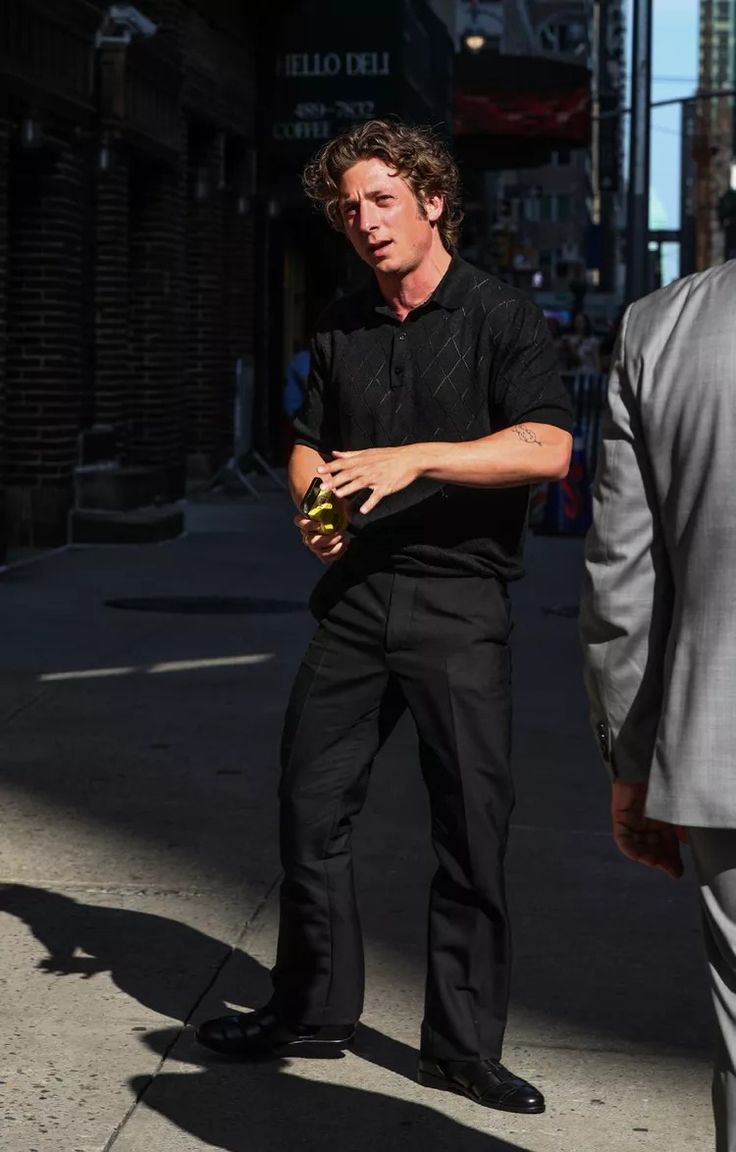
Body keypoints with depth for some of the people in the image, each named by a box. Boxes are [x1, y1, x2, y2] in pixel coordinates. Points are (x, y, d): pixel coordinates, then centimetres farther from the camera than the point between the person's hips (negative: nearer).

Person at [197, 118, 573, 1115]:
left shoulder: (502, 319, -3)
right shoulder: (343, 329, 13)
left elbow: (547, 449, -17)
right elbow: (308, 446, 23)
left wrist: (415, 457, -27)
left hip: (460, 601, -4)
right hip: (355, 594, 5)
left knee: (473, 825, 0)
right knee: (310, 802, 6)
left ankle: (463, 1044, 12)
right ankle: (313, 1007, 23)